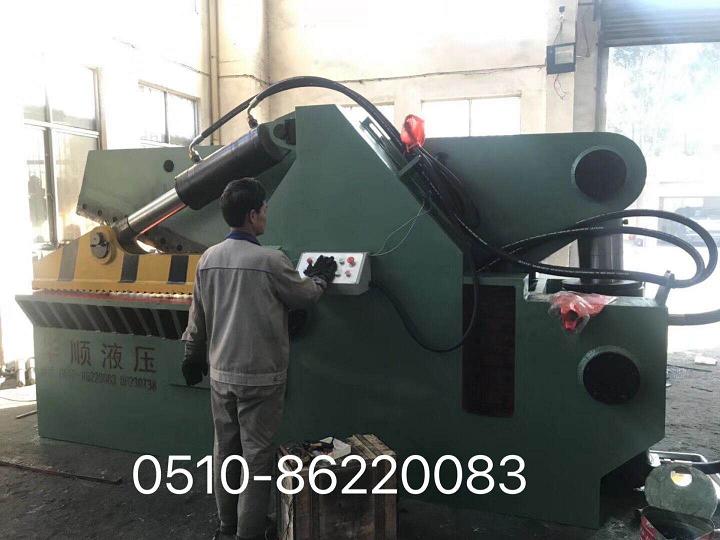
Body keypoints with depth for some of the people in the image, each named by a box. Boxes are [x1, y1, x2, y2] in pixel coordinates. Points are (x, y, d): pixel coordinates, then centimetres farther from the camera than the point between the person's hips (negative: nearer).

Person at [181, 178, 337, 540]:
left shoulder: (208, 259, 0)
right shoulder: (271, 261, -17)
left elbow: (197, 317, 9)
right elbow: (304, 296, 0)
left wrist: (192, 357, 23)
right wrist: (321, 277, 20)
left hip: (221, 373, 6)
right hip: (260, 376, -6)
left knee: (225, 450, 16)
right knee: (257, 456, 6)